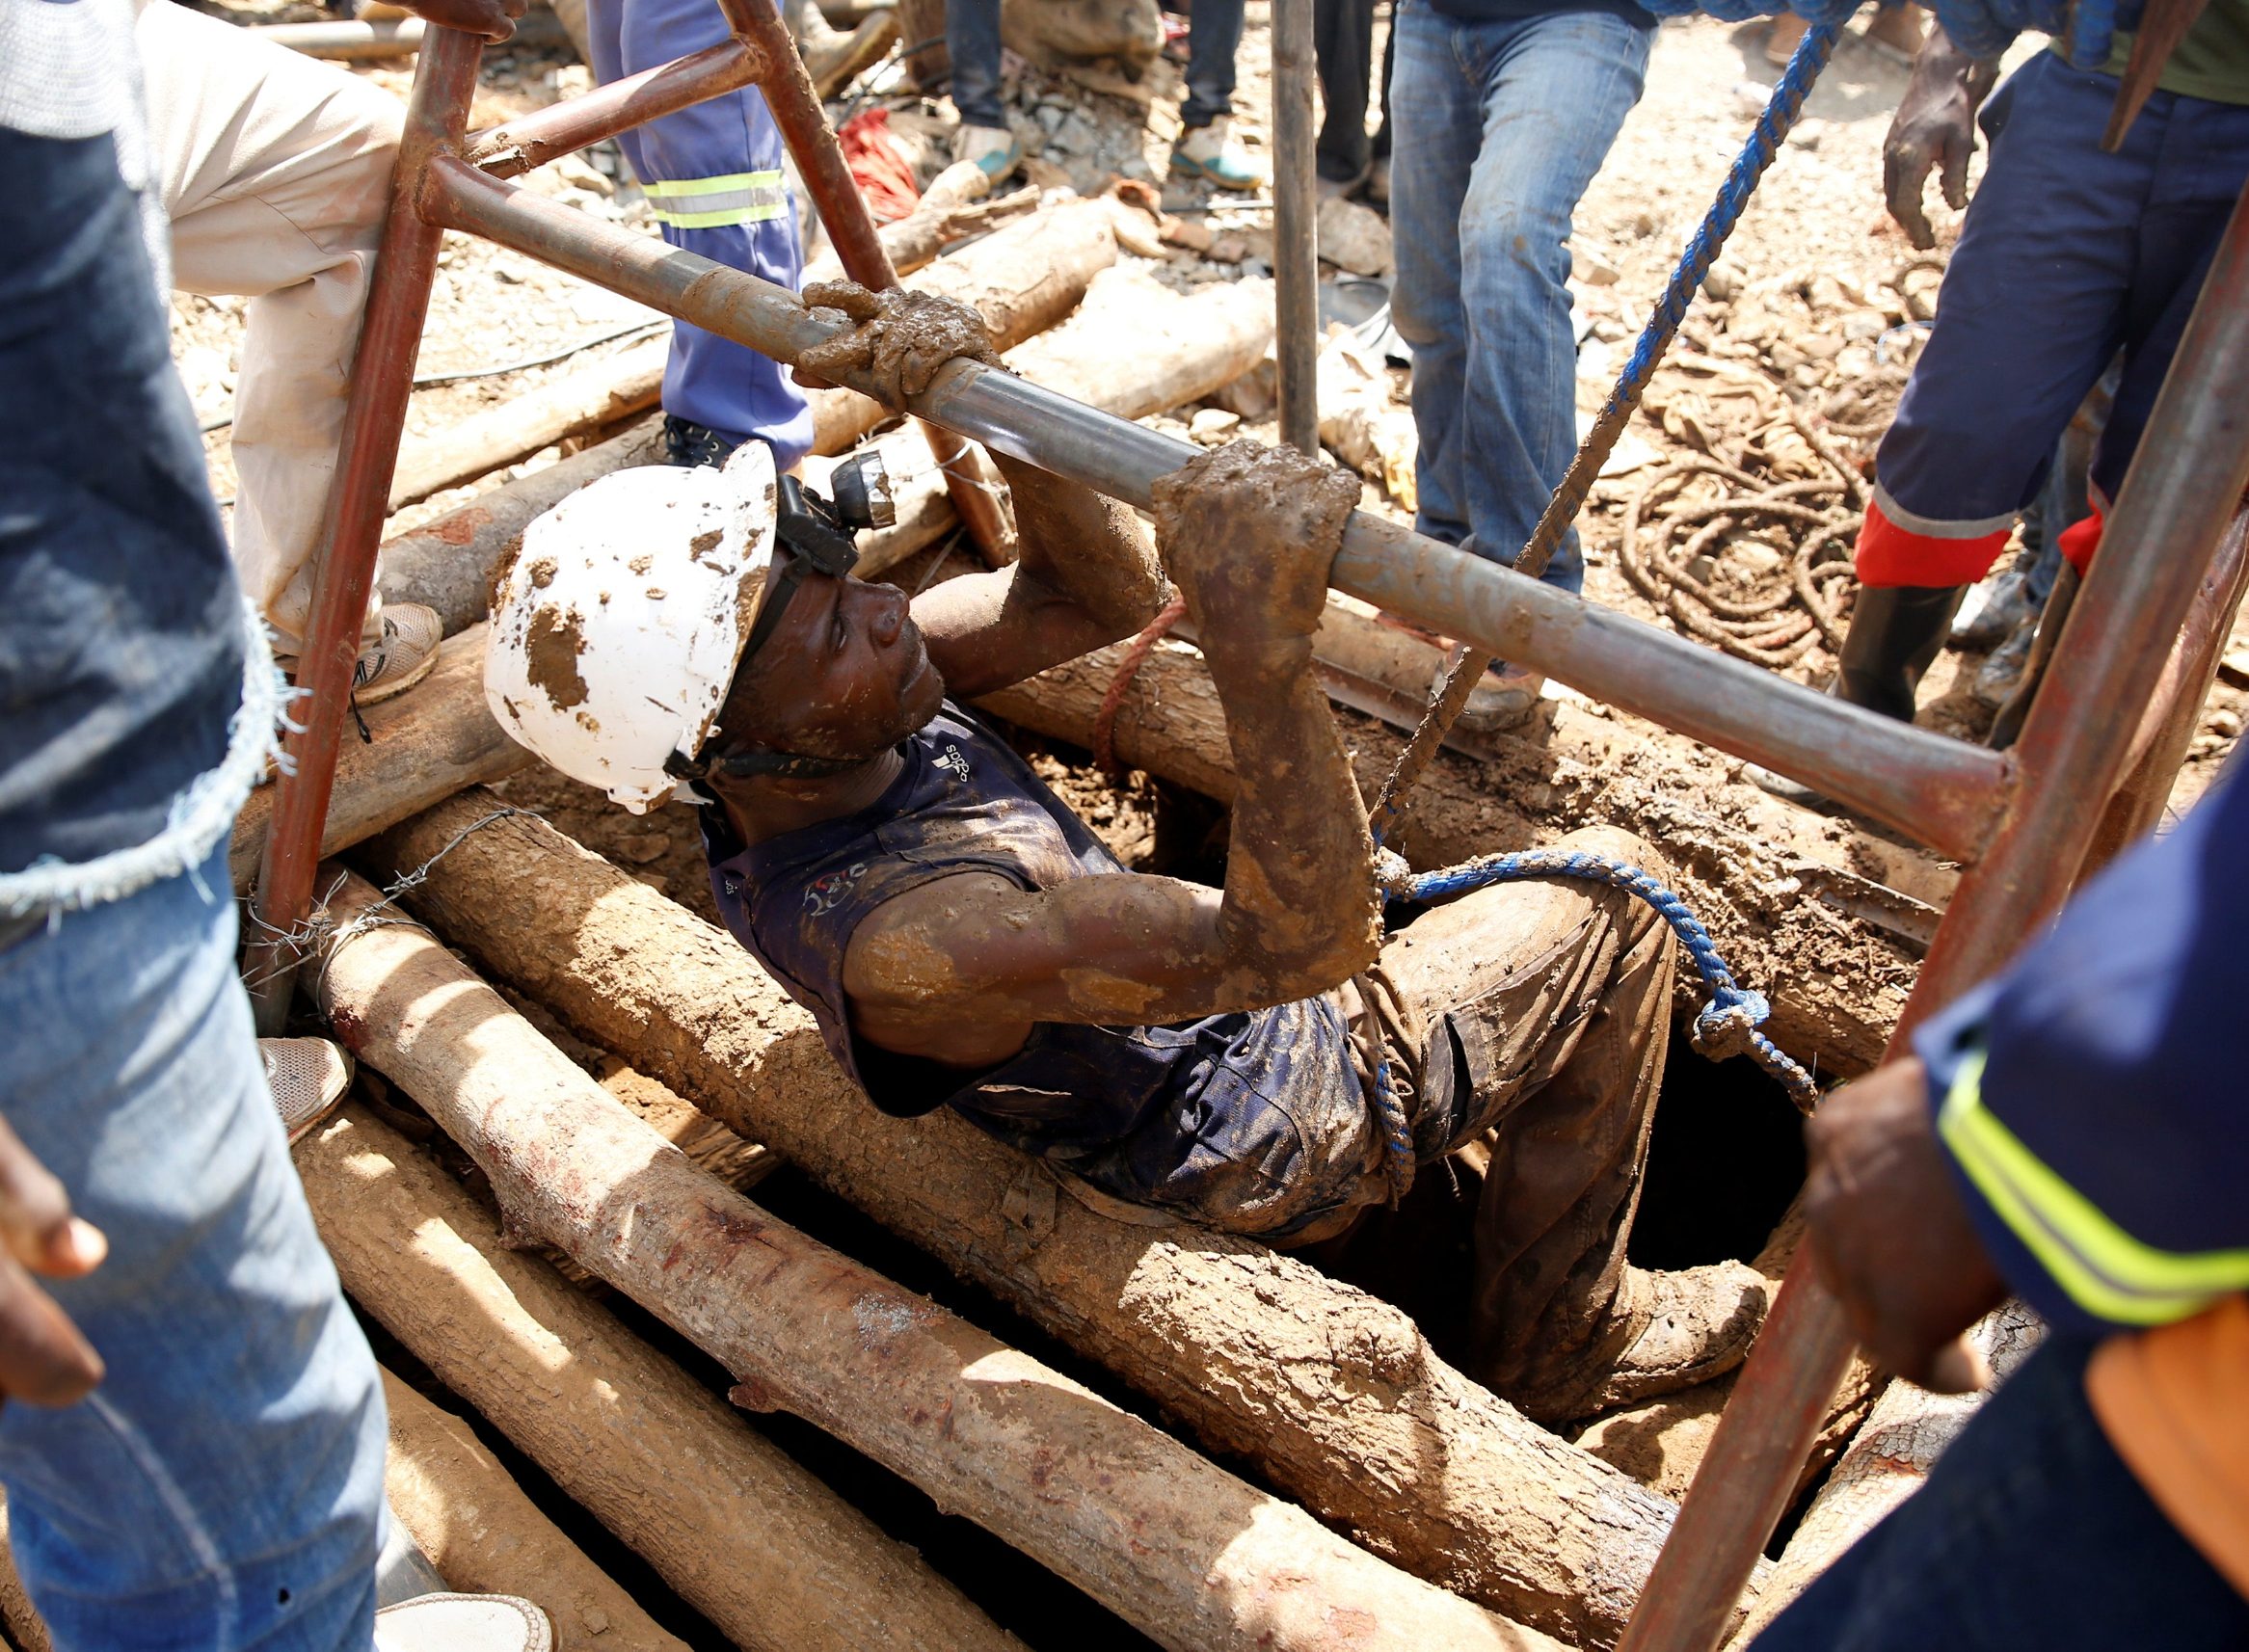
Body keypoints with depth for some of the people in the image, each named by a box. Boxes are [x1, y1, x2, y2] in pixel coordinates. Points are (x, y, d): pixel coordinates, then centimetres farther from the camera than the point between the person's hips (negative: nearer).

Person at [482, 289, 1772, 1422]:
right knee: (1618, 897, 5)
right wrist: (1262, 642, -59)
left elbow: (1107, 598, -8)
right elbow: (1301, 937, -44)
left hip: (1219, 1006, 8)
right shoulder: (894, 941, -40)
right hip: (1281, 1120, -8)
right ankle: (1566, 1347, 21)